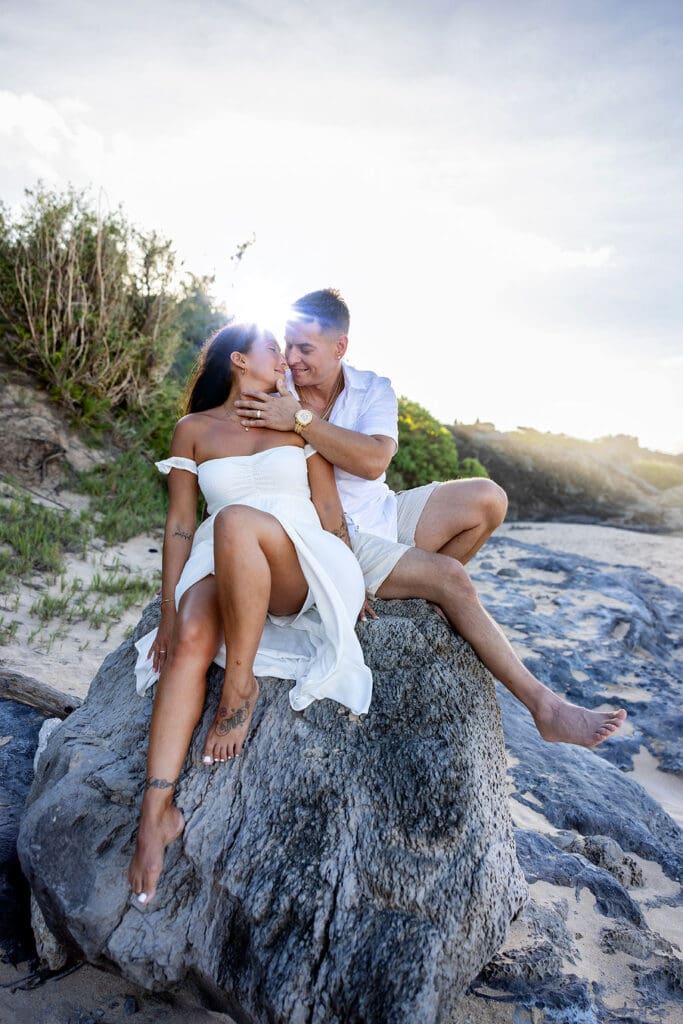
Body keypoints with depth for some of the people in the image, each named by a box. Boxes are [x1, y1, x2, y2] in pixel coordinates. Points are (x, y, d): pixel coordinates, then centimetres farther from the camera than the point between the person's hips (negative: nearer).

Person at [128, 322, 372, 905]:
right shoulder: (194, 430, 10)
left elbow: (329, 507, 9)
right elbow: (180, 523, 5)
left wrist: (353, 583, 0)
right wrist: (169, 610, -4)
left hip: (300, 567, -1)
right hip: (221, 569, 1)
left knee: (236, 522, -33)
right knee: (191, 637, -31)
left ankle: (241, 688, -22)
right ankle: (157, 808, -30)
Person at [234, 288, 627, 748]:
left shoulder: (374, 390, -2)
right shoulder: (271, 399, -5)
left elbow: (373, 460, -22)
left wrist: (301, 420, -29)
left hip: (384, 515, 5)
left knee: (488, 498, -11)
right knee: (450, 576, -22)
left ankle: (426, 592, 2)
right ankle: (544, 705, -12)